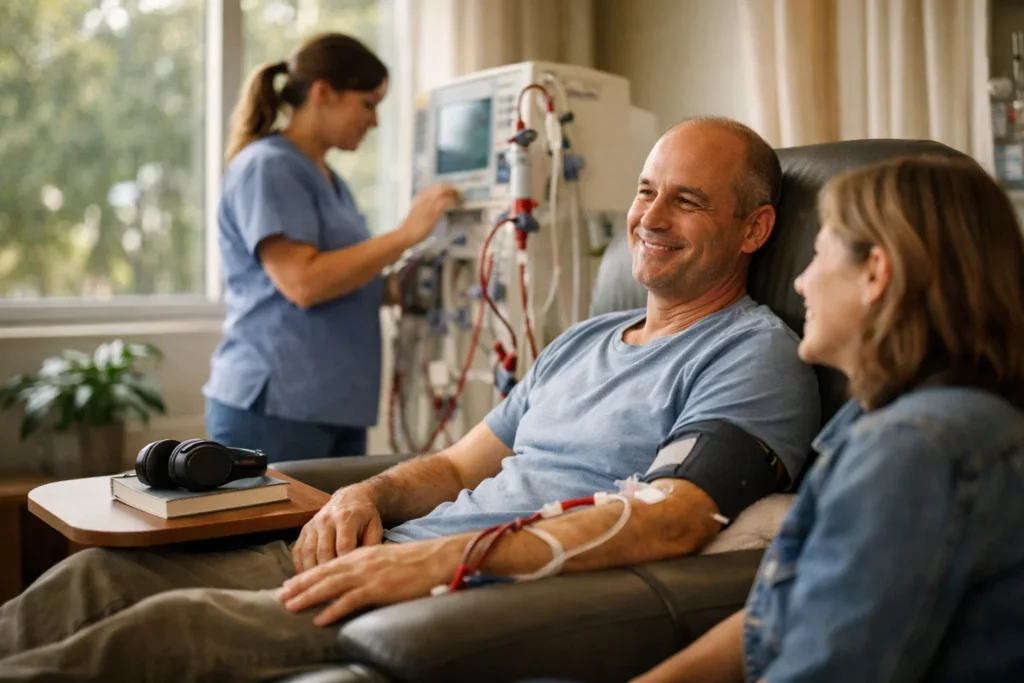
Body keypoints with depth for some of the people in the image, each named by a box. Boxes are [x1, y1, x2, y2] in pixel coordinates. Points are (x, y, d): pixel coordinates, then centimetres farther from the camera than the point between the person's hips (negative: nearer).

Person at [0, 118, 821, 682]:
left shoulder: (754, 355, -2)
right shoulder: (583, 341, 24)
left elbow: (675, 521, -18)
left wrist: (446, 557, -25)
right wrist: (369, 494, 0)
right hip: (399, 558, 8)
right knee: (104, 574, -5)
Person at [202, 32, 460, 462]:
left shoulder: (329, 180, 16)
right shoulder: (267, 168, -11)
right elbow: (303, 283, -22)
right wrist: (405, 235, -17)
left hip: (335, 407, 9)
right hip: (272, 408, -8)